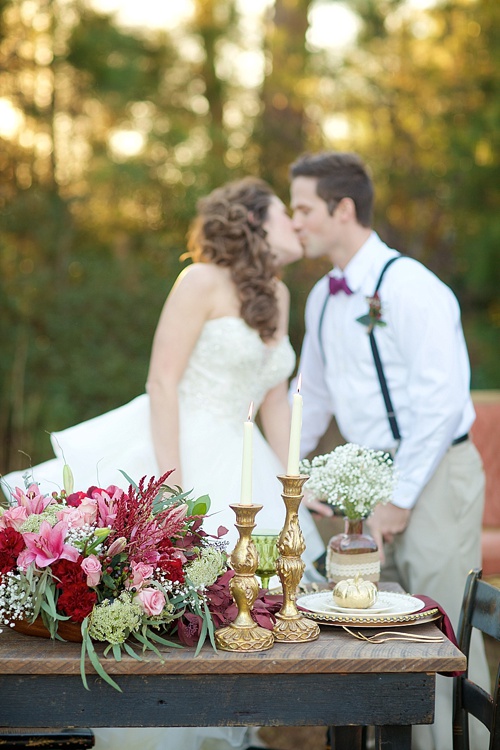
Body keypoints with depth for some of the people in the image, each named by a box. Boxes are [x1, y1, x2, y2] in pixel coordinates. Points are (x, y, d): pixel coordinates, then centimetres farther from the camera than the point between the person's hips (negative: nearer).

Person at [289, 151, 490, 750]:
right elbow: (312, 397, 21)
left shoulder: (408, 287, -17)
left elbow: (441, 401, -21)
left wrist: (400, 499, -19)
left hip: (433, 476, -8)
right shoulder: (323, 298, 10)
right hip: (372, 477, 8)